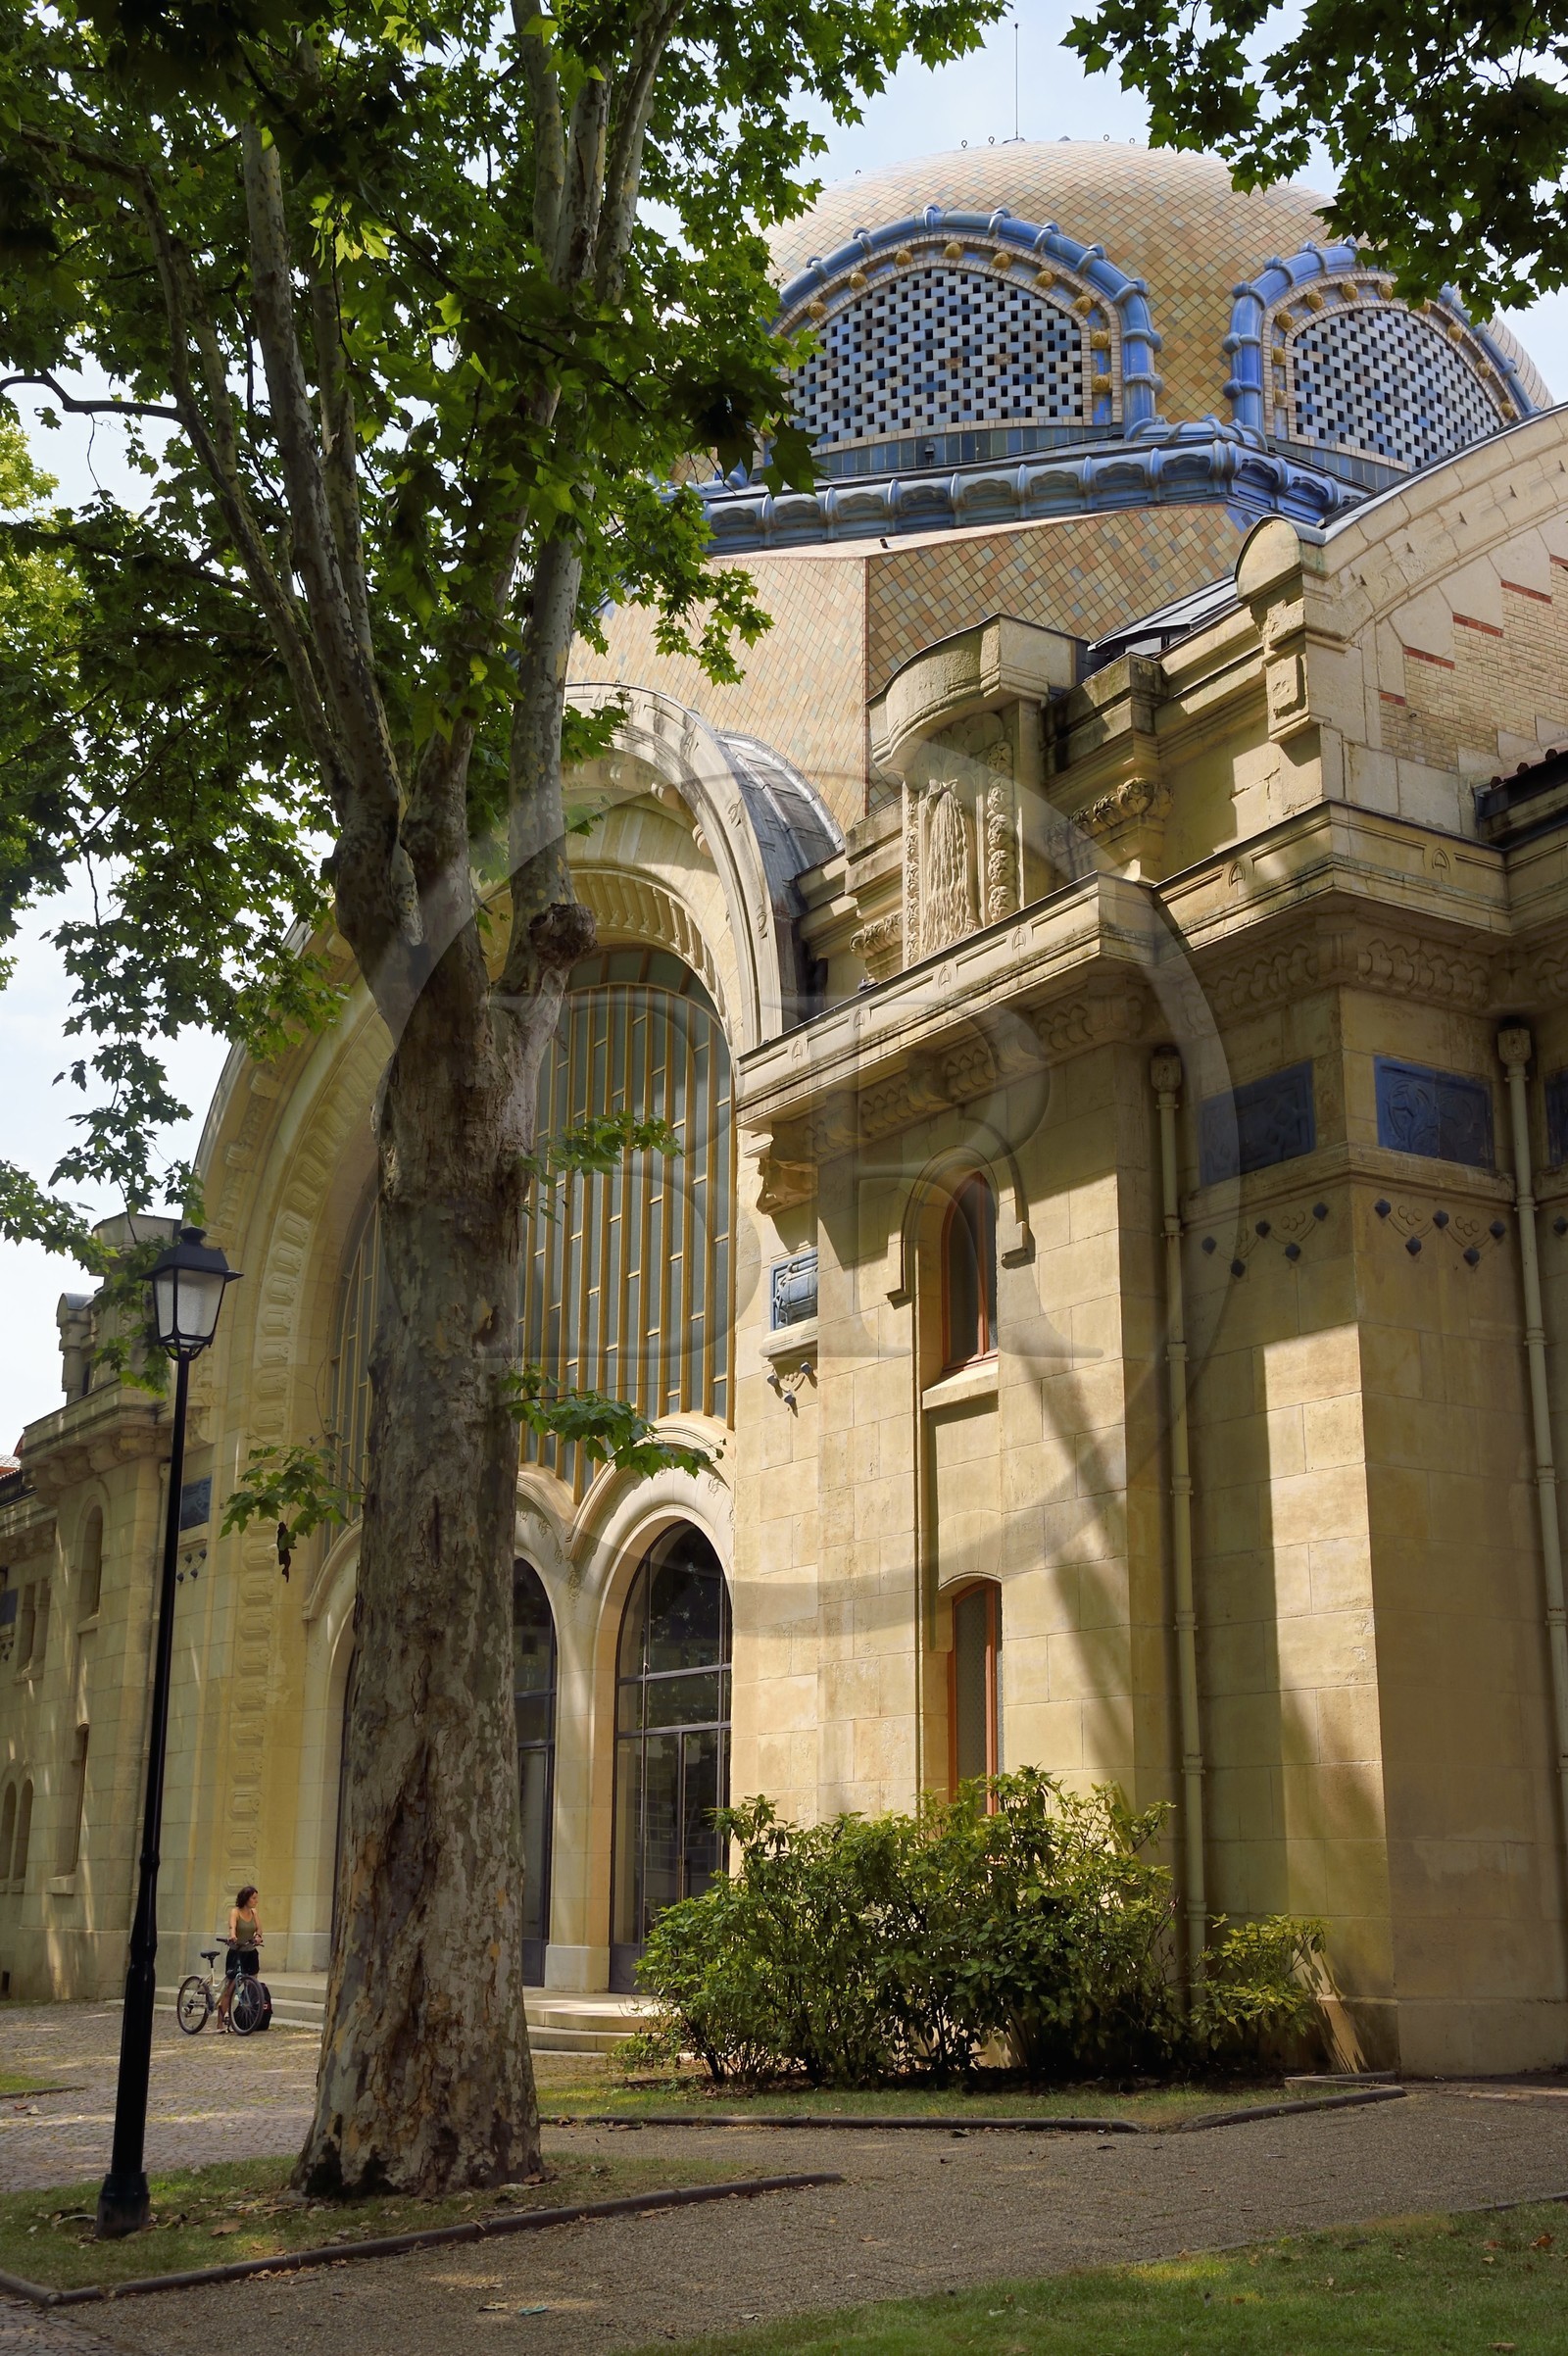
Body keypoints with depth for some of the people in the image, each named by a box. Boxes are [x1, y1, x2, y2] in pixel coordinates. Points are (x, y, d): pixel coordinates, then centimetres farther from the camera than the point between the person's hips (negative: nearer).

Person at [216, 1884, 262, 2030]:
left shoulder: (254, 1913, 7)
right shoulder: (235, 1912, -9)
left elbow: (259, 1928, -5)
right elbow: (232, 1926, -28)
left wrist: (258, 1936, -28)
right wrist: (232, 1936, -49)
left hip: (250, 1953, 5)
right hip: (236, 1953, -5)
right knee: (229, 1988, -6)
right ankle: (220, 2022, -2)